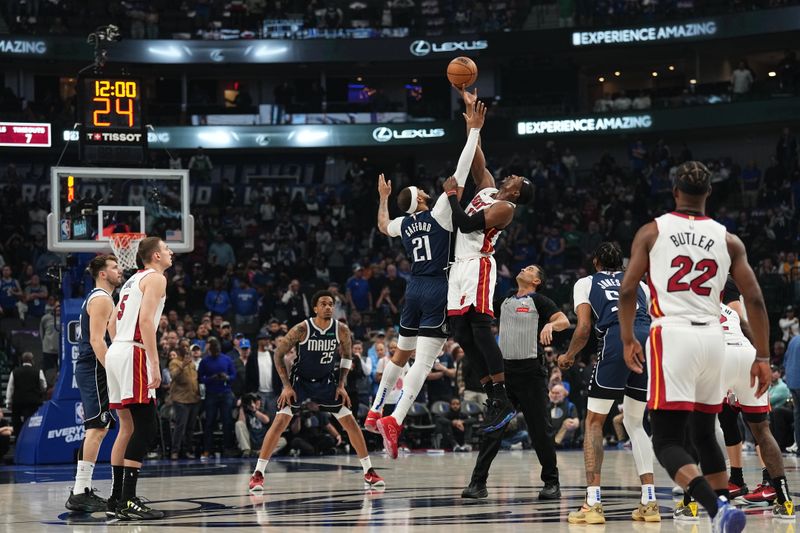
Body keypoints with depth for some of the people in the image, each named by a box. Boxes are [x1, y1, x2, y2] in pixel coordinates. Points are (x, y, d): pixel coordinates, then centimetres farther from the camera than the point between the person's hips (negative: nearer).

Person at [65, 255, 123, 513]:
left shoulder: (96, 298, 22)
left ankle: (83, 490, 15)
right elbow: (96, 340, -20)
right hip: (96, 371, -11)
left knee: (97, 429, 13)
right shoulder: (102, 299, -11)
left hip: (91, 370, 11)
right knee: (97, 429, -14)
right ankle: (79, 493, -17)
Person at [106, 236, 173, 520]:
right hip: (134, 354, -10)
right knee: (146, 427, -11)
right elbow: (145, 320, -18)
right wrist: (154, 364, -20)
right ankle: (128, 501, -18)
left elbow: (112, 323, 24)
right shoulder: (156, 278, -5)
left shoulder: (133, 280, 23)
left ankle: (119, 496, 17)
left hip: (116, 351, 10)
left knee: (128, 427, 14)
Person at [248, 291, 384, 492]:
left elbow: (346, 356, 6)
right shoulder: (302, 329, -22)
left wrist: (341, 385, -2)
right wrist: (286, 386, -15)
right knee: (280, 422, -16)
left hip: (326, 381, 3)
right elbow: (278, 354, -12)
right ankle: (258, 474, -11)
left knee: (351, 422, -1)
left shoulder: (341, 330, -13)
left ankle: (369, 472, 10)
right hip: (300, 381, -3)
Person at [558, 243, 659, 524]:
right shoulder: (639, 283, 31)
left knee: (594, 422, 9)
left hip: (616, 342, -4)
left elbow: (583, 329, 9)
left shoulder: (585, 283, 20)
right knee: (635, 422, 20)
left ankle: (593, 503, -3)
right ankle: (649, 501, 10)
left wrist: (568, 356, 26)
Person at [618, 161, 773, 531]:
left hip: (671, 335, -3)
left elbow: (627, 290, 0)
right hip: (712, 337, 3)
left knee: (667, 441, -6)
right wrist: (762, 357, 11)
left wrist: (628, 340, 13)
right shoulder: (728, 240, 9)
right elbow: (754, 299, 5)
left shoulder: (652, 232, 4)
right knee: (704, 434, 22)